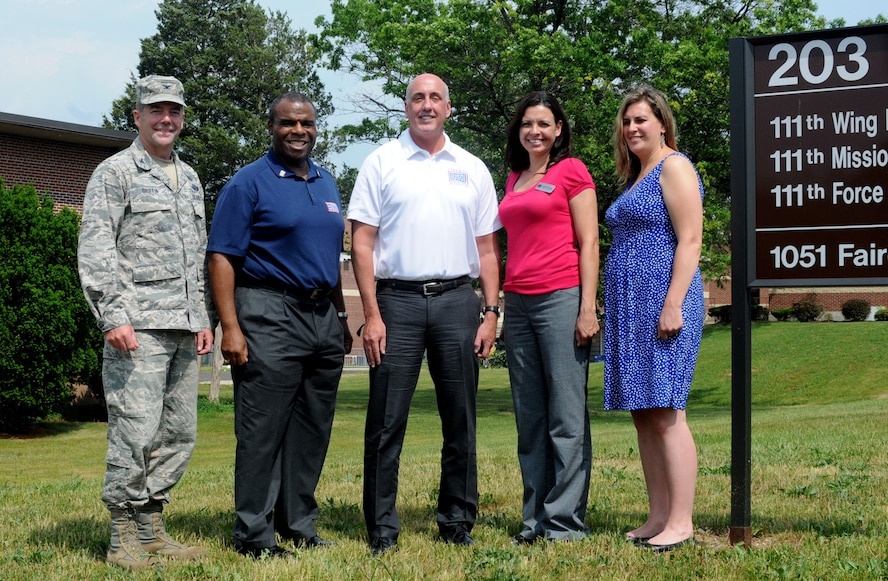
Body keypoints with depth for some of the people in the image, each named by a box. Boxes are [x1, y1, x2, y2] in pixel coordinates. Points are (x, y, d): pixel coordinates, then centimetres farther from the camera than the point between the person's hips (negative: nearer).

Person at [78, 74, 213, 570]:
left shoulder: (190, 179, 21)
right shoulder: (116, 172, 0)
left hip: (184, 329, 7)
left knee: (179, 433, 7)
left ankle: (152, 527, 17)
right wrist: (112, 316, -15)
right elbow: (95, 250, -7)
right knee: (136, 431, -9)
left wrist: (204, 317, 17)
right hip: (139, 327, -7)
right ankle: (125, 537, 0)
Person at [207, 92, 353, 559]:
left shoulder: (327, 183, 17)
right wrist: (230, 327, -17)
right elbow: (222, 258, -9)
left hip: (323, 316, 7)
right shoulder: (250, 183, -4)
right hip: (270, 314, -7)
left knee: (312, 430, 10)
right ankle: (254, 533, 1)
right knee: (262, 431, -6)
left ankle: (299, 524, 20)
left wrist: (342, 319, 19)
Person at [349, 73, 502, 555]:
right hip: (397, 299, -2)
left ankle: (458, 523, 18)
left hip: (456, 299, 2)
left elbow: (487, 247, 13)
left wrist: (491, 312, 3)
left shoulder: (472, 170, 12)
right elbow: (362, 243, 0)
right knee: (386, 420, -2)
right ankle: (382, 529, 6)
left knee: (460, 419, 7)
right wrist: (371, 314, -8)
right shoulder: (382, 162, 5)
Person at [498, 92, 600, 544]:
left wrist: (588, 309, -13)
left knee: (566, 415, -4)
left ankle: (566, 521, 1)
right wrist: (498, 305, 14)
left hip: (560, 299, -7)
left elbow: (588, 243, -5)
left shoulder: (571, 171, 1)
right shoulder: (514, 179, 19)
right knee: (529, 417, 8)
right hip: (518, 303, 7)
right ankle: (535, 519, 14)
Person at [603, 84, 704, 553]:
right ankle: (659, 517, 12)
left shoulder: (674, 167, -4)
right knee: (643, 415, 8)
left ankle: (681, 523, -7)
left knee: (665, 413, -10)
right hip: (630, 309, 9)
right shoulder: (634, 178, 22)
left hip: (662, 301, -9)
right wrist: (614, 310, 18)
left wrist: (673, 304, -21)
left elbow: (690, 239, -13)